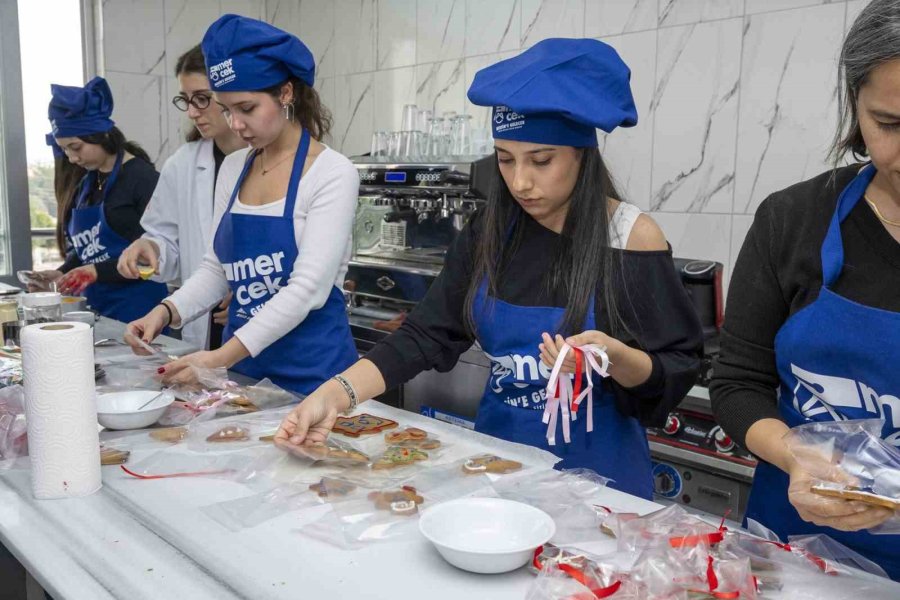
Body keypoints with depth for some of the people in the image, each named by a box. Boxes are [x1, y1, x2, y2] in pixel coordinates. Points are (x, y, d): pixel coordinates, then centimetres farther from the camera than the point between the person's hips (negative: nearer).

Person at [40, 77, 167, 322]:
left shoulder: (142, 177, -9)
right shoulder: (84, 182, 12)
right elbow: (86, 246, 19)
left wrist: (99, 271, -18)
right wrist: (62, 273, 2)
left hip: (138, 307, -6)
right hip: (96, 307, 6)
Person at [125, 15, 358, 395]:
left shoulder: (332, 174, -13)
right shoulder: (232, 169, 6)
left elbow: (308, 289, -21)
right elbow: (217, 268, 10)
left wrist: (223, 357, -27)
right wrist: (168, 311, -8)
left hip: (312, 369, -5)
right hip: (242, 365, 5)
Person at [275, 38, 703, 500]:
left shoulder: (632, 237, -15)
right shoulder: (490, 232, -4)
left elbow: (676, 374, -11)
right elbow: (427, 335, -10)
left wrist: (613, 355, -31)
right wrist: (336, 393, -23)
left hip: (596, 465, -3)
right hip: (498, 451, 4)